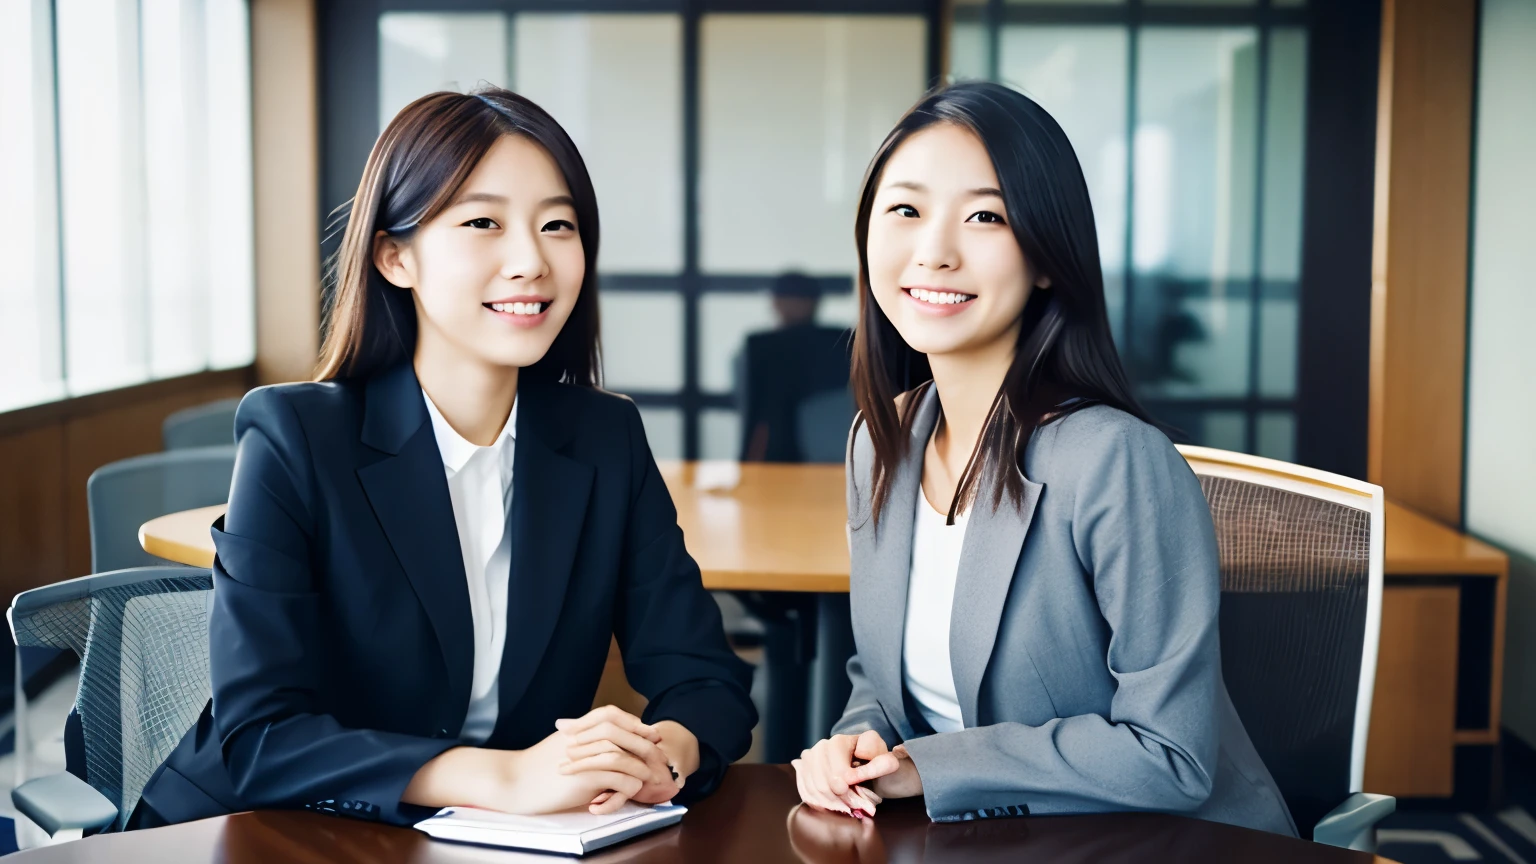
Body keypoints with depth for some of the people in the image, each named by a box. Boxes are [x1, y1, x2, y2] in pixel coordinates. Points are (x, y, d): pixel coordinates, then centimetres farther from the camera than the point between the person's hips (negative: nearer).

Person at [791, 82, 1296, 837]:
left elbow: (1169, 756, -20)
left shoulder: (1118, 464, -21)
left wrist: (929, 766, -16)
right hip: (977, 839, 7)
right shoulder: (879, 443, 2)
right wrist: (856, 745, -8)